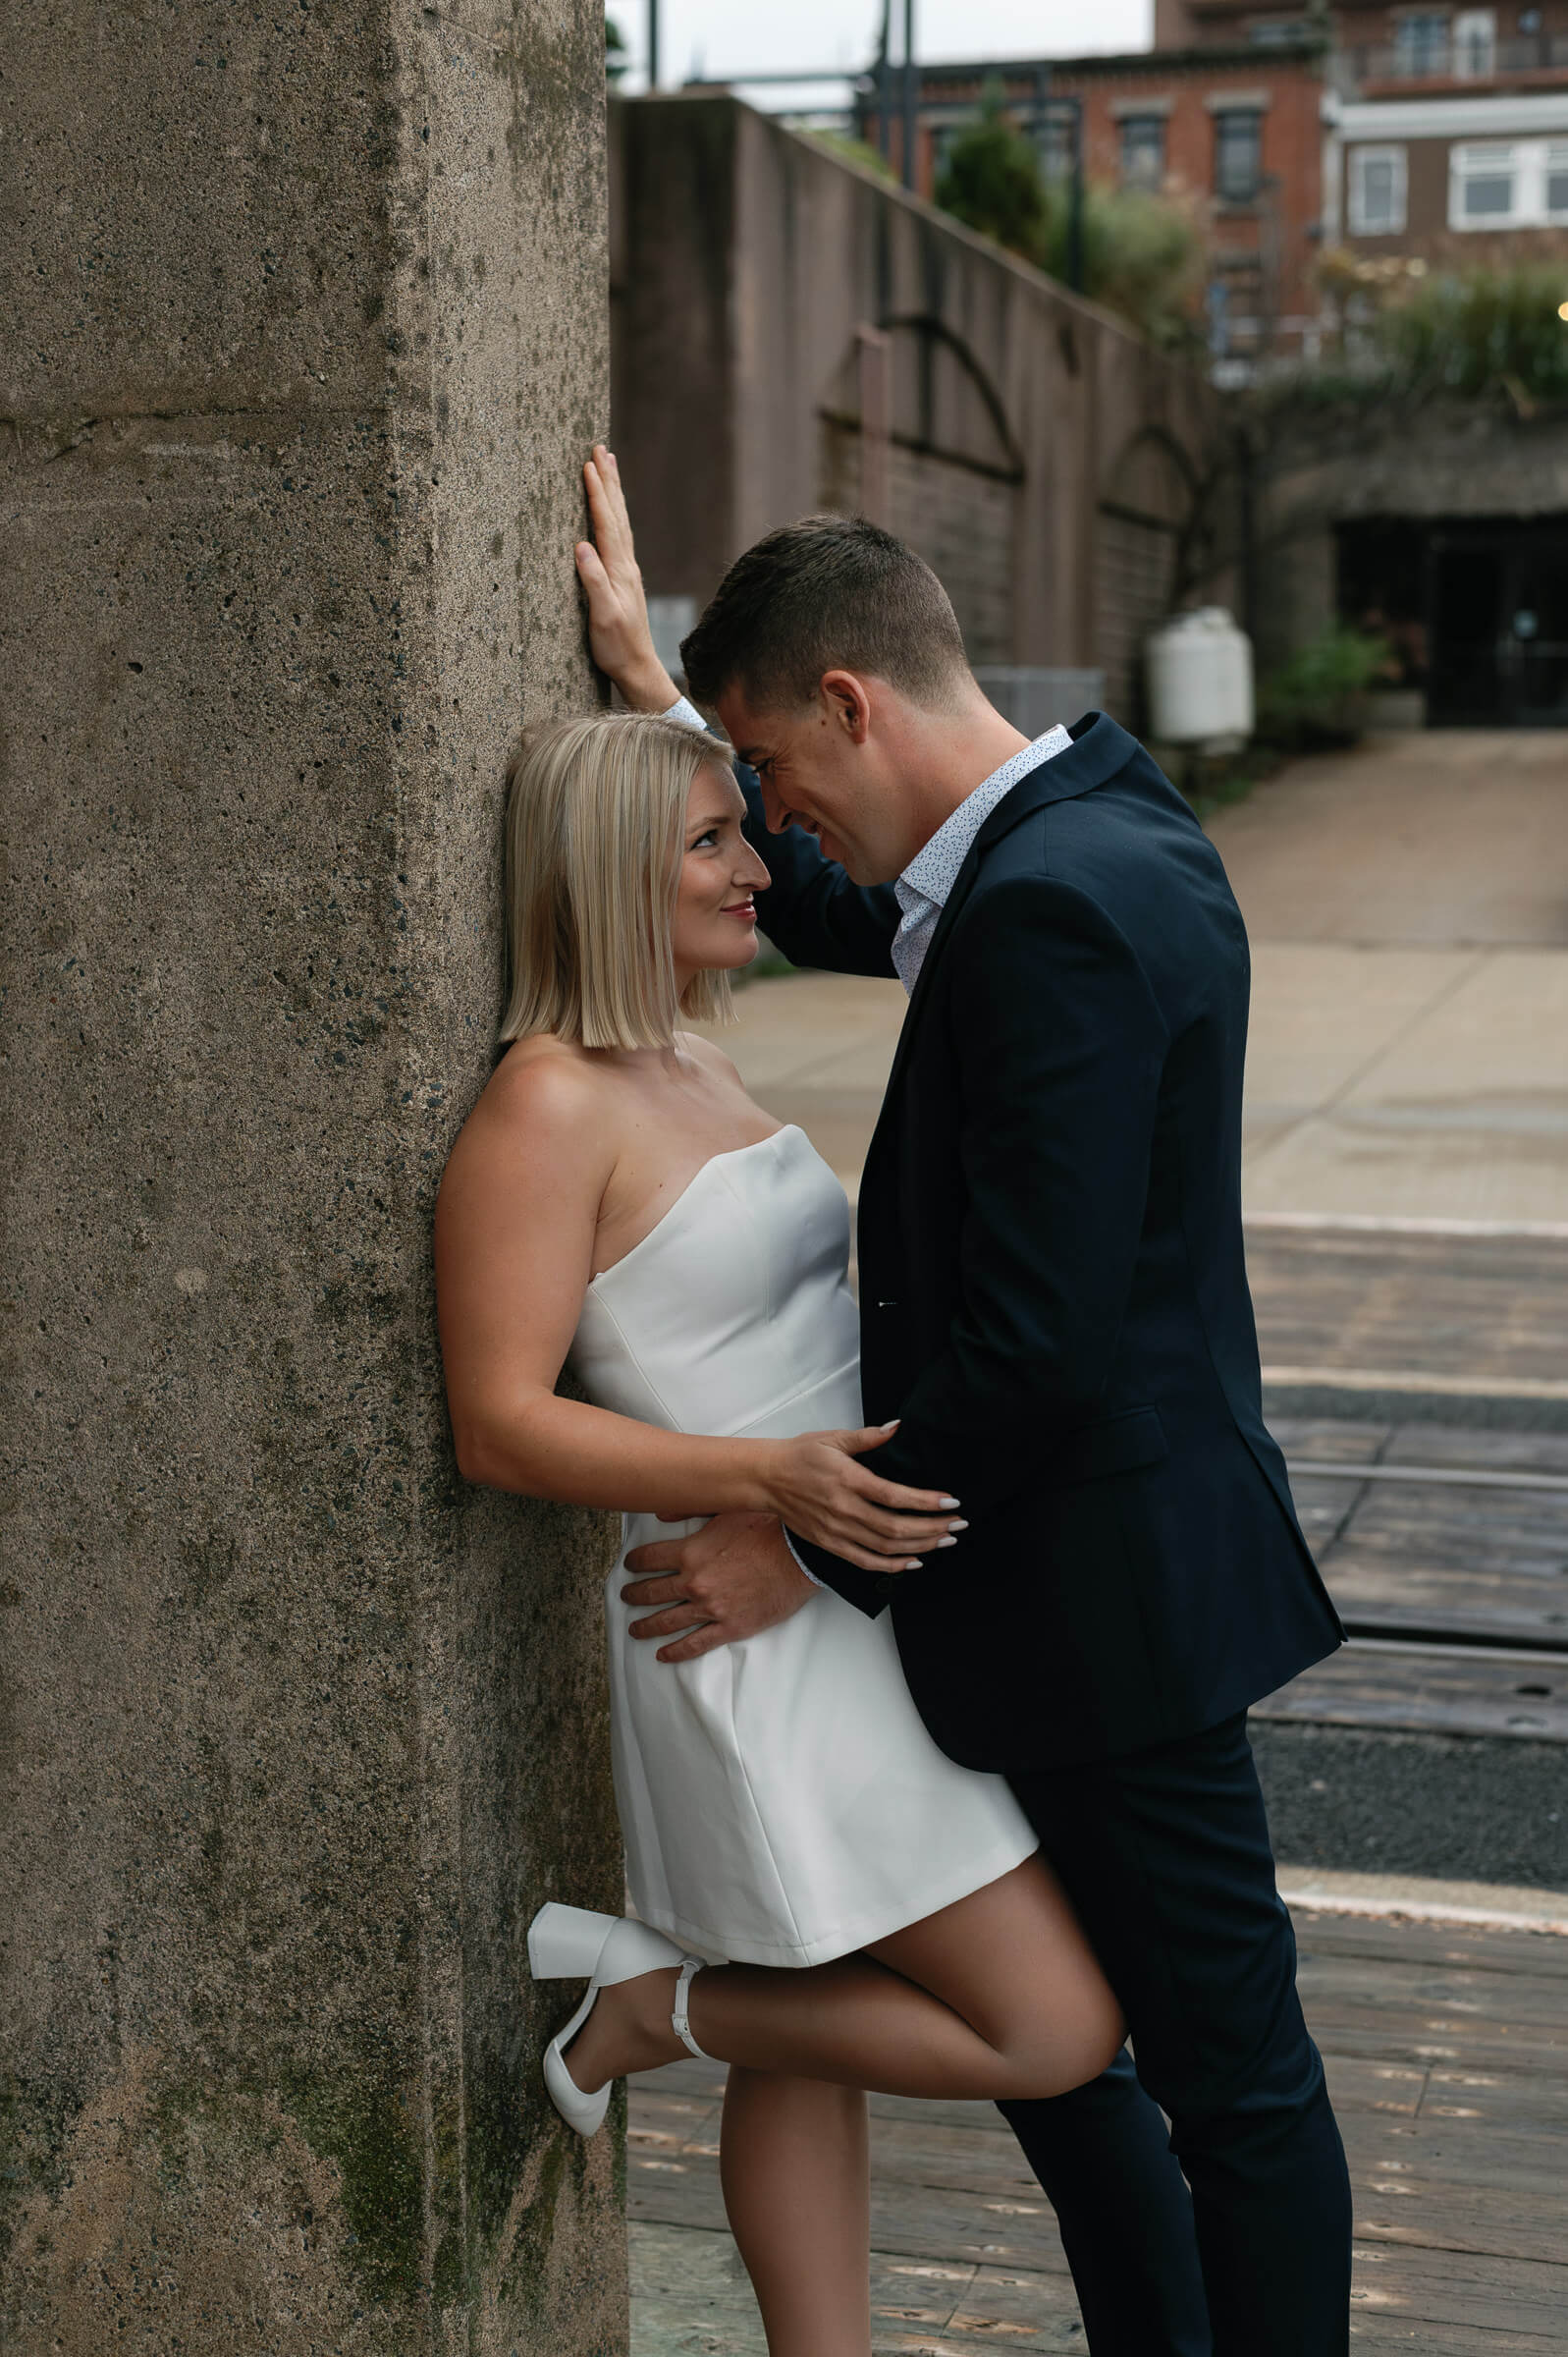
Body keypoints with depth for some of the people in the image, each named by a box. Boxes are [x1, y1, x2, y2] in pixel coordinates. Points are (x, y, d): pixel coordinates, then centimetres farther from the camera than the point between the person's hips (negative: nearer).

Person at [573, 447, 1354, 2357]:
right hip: (1106, 1560, 10)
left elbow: (1031, 1350, -28)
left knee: (1229, 2075, 8)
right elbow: (835, 916, 24)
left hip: (1106, 1583, -10)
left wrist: (810, 1548, -16)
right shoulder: (1102, 821, 7)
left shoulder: (1055, 912, -25)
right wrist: (648, 681, 18)